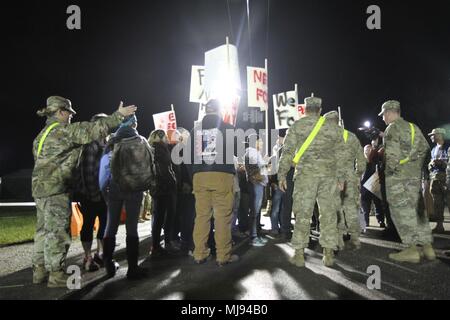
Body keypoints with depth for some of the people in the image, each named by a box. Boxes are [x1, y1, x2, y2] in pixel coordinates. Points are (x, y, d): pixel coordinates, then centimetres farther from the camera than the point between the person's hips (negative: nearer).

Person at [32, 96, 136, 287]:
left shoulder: (43, 134, 20)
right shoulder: (63, 130, -9)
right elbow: (93, 130, -14)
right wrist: (118, 115, -10)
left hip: (40, 187, 10)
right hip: (56, 188, -10)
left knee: (44, 229, 13)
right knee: (57, 231, -6)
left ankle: (40, 271, 20)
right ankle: (56, 275, -2)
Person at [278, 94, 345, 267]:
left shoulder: (297, 126, 4)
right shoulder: (333, 127, 12)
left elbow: (288, 152, -2)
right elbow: (340, 155, 12)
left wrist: (282, 175, 2)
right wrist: (341, 177, 17)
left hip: (305, 173, -2)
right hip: (329, 174, 3)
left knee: (303, 213, 1)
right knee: (329, 212, 8)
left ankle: (299, 254, 3)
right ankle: (328, 254, 10)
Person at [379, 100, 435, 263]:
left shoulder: (393, 128, -7)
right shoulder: (414, 127, 17)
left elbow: (393, 153, -17)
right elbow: (425, 149, 17)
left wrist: (390, 170, -8)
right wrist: (418, 167, 20)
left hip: (399, 176, -8)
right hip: (416, 175, 8)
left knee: (403, 212, -5)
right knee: (417, 209, 13)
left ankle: (412, 250, -5)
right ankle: (427, 246, 16)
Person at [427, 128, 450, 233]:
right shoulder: (433, 149, 20)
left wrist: (441, 162, -18)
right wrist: (431, 164, 3)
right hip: (434, 178, 6)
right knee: (437, 203, 5)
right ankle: (439, 225, 9)